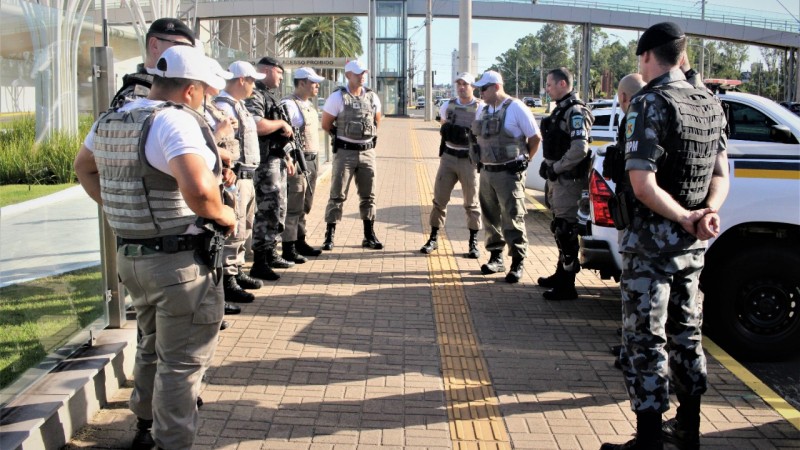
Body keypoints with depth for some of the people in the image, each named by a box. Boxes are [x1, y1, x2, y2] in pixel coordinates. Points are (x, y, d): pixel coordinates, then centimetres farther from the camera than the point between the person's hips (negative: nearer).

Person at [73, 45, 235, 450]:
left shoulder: (110, 120, 8)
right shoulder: (176, 120, -20)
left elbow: (83, 166, 24)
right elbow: (198, 189, -35)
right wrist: (225, 215, -16)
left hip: (129, 256, 9)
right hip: (180, 263, -9)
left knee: (152, 347, 26)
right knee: (182, 361, 4)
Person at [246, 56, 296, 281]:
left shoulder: (272, 96, 20)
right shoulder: (255, 96, -13)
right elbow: (257, 126, -28)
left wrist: (287, 157, 22)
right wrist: (281, 123, -14)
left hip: (278, 159, 11)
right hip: (265, 162, -11)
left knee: (278, 209, 16)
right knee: (267, 211, -10)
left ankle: (271, 254, 27)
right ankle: (259, 263, -6)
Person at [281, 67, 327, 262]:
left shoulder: (309, 105, 18)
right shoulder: (289, 104, -12)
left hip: (311, 160, 9)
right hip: (297, 161, -9)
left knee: (305, 206, 15)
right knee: (293, 206, -7)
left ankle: (300, 242, 25)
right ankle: (288, 249, -2)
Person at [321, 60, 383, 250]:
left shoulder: (372, 97, 6)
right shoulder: (337, 97, -7)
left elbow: (377, 120, 21)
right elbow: (326, 124, -1)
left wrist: (369, 136, 14)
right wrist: (342, 137, 8)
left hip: (367, 151, 4)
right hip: (345, 152, -4)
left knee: (368, 195, 8)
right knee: (337, 195, -2)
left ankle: (369, 236, 16)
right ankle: (329, 236, 4)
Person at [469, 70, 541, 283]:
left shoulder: (516, 108, -9)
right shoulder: (482, 110, 11)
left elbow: (535, 138, -5)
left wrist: (522, 161, 1)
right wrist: (482, 158, 11)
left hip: (509, 173, -7)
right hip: (486, 172, 7)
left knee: (513, 220, -5)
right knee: (491, 218, 11)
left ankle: (517, 263, 2)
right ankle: (496, 258, 22)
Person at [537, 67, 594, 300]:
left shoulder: (576, 112, -16)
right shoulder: (560, 109, 16)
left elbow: (579, 149, -26)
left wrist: (556, 168, -19)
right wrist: (548, 165, 10)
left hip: (568, 179, -10)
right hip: (557, 178, 10)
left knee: (565, 231, -7)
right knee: (559, 228, 19)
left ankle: (567, 285, -2)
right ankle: (561, 273, 32)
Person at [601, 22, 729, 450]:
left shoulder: (650, 103, -16)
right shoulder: (711, 105, 8)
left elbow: (643, 185, -24)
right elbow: (721, 176, 9)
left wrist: (686, 219, -15)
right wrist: (706, 215, -8)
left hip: (650, 245, -7)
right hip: (692, 246, 8)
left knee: (645, 341, 0)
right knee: (686, 333, 17)